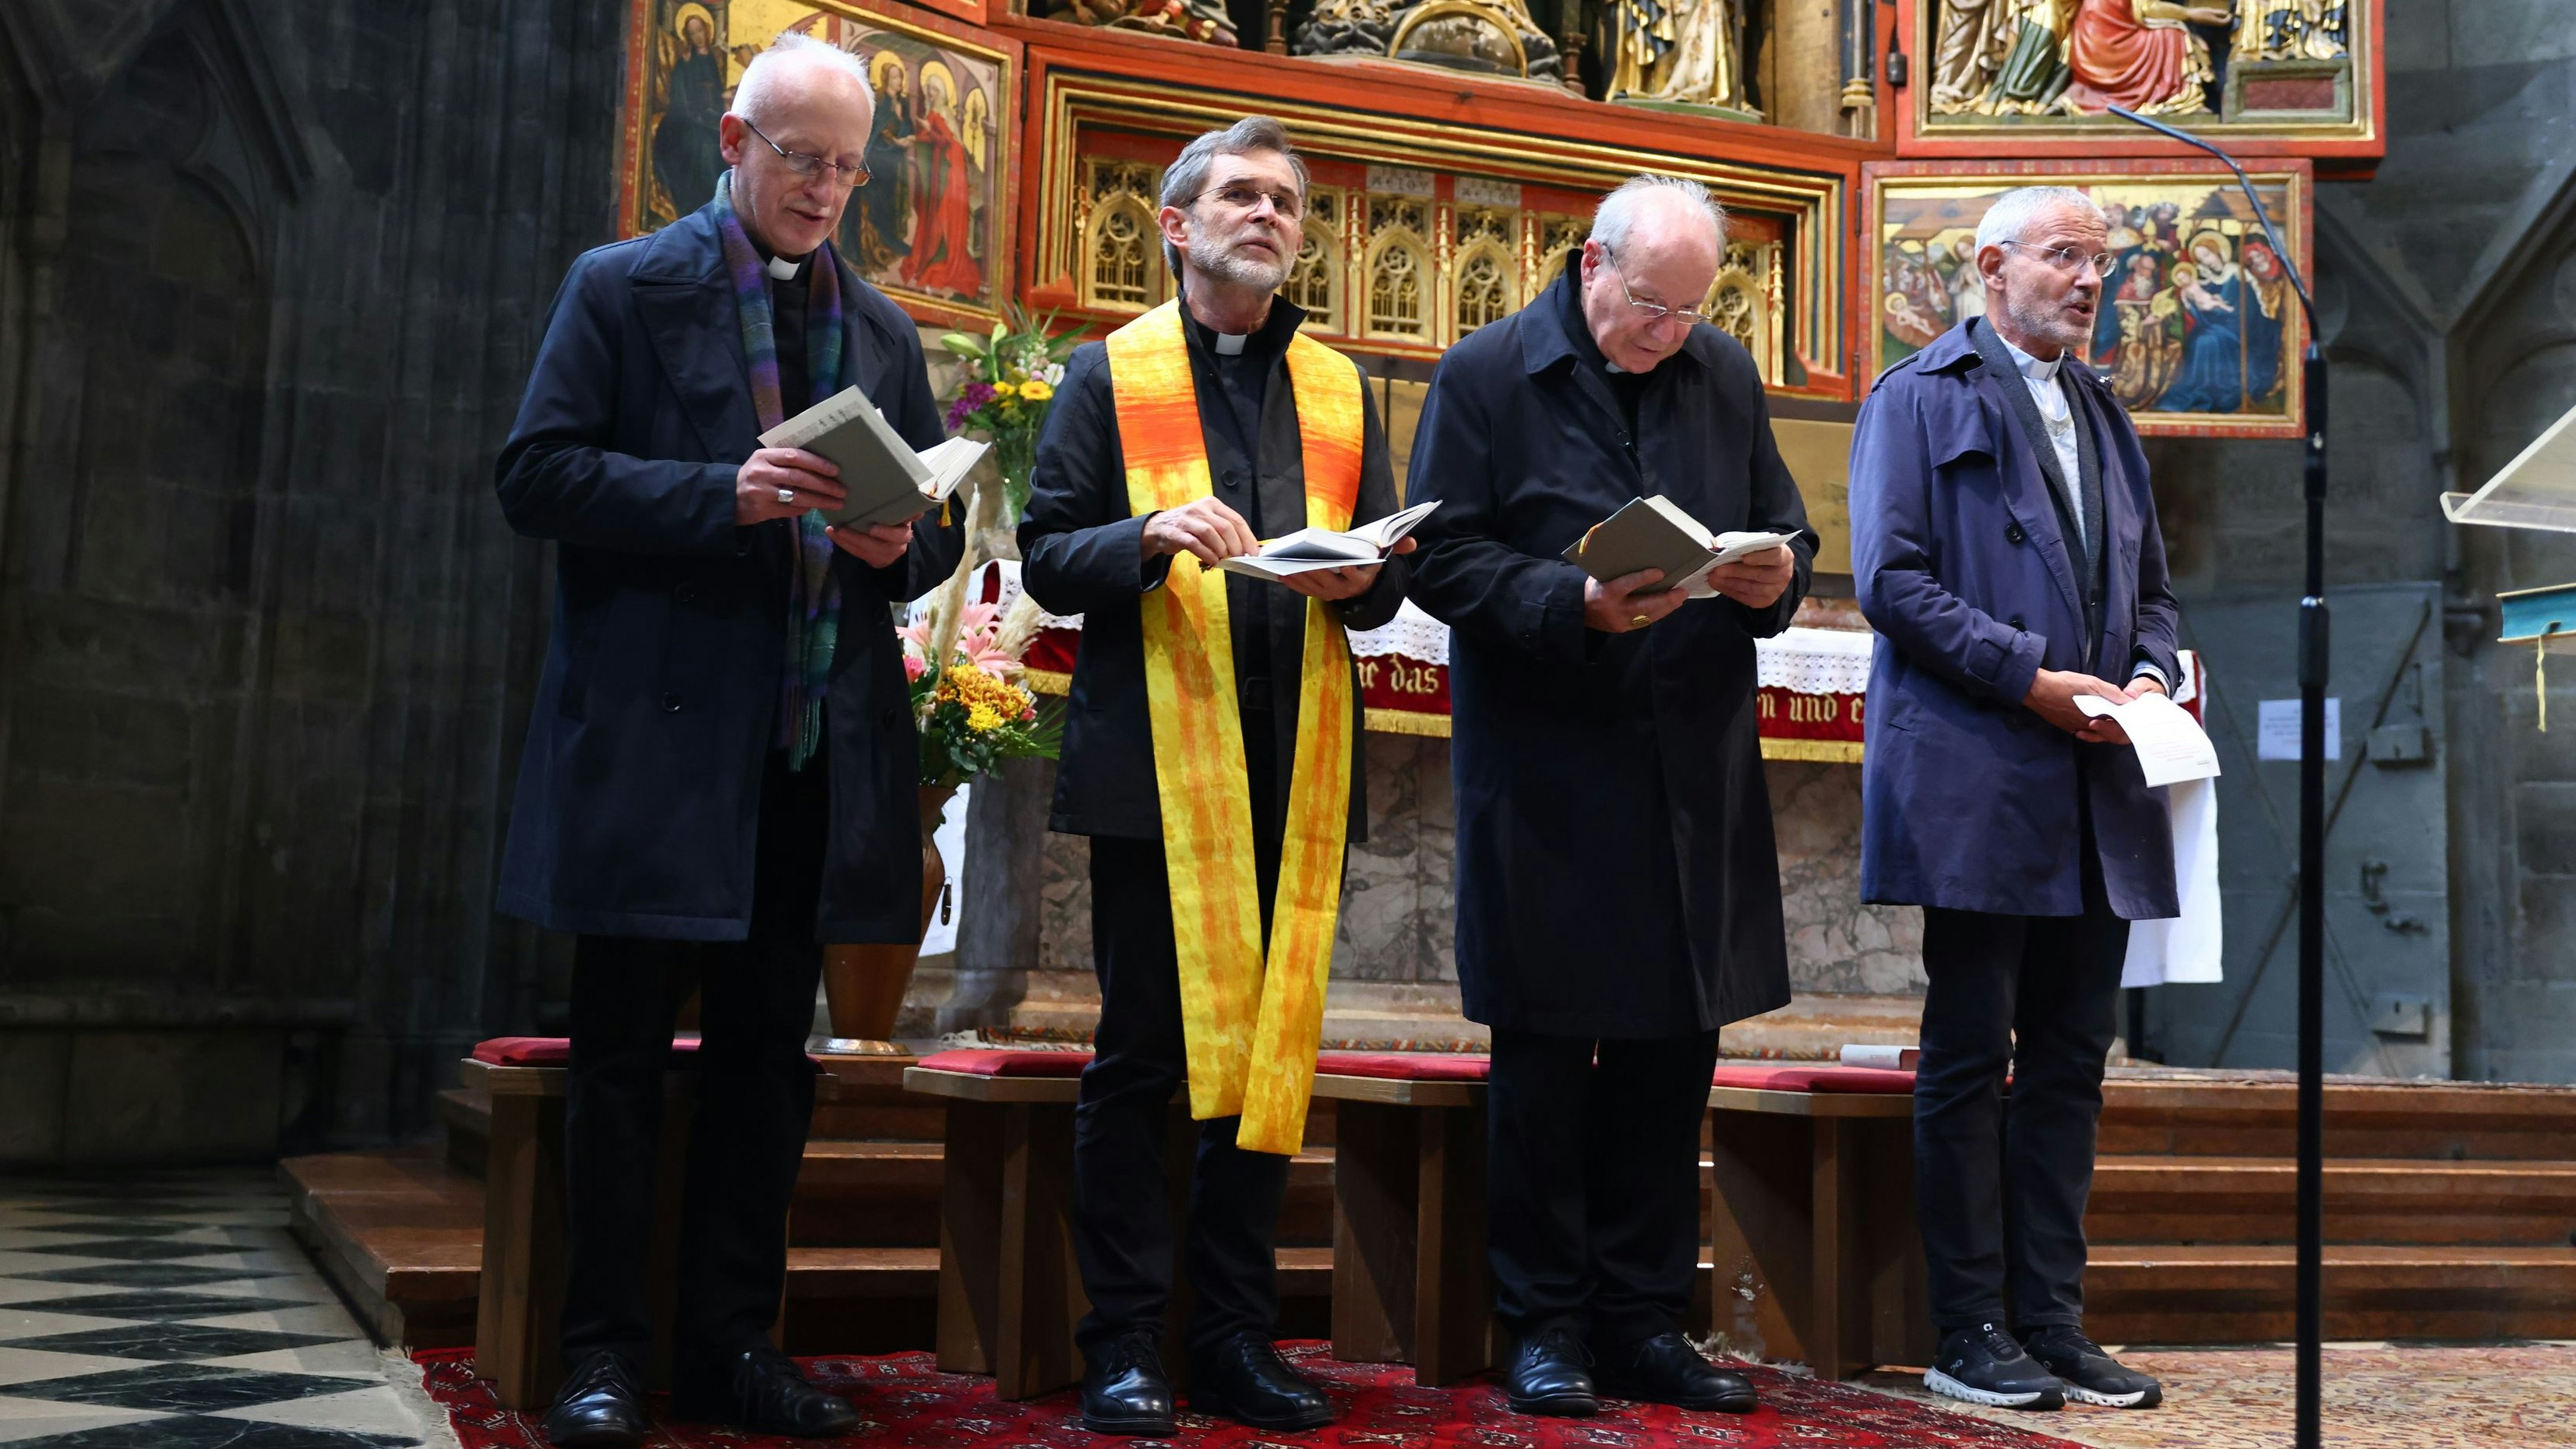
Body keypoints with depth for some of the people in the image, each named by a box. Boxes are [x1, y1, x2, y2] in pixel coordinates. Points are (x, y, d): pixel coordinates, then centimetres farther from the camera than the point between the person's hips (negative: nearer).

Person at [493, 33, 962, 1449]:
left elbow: (942, 520, 18)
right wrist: (724, 496, -17)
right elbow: (538, 474, -6)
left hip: (815, 749, 5)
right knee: (621, 1056, 2)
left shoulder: (883, 328, 16)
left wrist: (899, 540, -6)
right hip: (655, 740, -4)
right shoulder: (622, 287, 3)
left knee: (768, 1054, 9)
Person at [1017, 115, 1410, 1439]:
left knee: (1272, 1049, 6)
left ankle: (1236, 1340, 16)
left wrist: (1355, 579, -8)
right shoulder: (1109, 373, 7)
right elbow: (1046, 558, 1)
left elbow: (1388, 578, 14)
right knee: (1143, 1054, 1)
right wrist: (1154, 535, -16)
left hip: (1297, 768, 3)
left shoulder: (1340, 388, 16)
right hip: (1156, 756, -3)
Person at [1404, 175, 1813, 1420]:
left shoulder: (1726, 374, 12)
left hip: (1696, 769, 5)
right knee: (1544, 1054, 3)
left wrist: (1777, 576, -5)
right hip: (1545, 774, -4)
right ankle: (1544, 1326, 15)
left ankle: (1646, 1320, 22)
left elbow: (1784, 528, 18)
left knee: (1674, 1048, 9)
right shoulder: (1486, 374, -3)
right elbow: (1443, 560, -8)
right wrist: (1576, 605, -21)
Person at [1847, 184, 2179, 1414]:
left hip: (2097, 797, 7)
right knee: (1968, 1058, 0)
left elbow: (2150, 586, 24)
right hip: (1976, 783, -6)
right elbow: (1891, 581, -10)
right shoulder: (1919, 400, 1)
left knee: (2069, 1062, 9)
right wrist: (2032, 677, -16)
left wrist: (2148, 675, 2)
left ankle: (2053, 1320, 17)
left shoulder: (2106, 419, 21)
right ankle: (1969, 1333, 7)